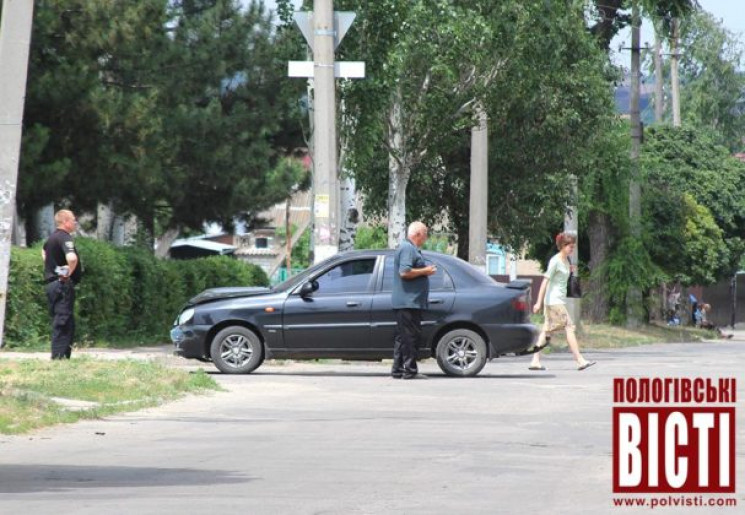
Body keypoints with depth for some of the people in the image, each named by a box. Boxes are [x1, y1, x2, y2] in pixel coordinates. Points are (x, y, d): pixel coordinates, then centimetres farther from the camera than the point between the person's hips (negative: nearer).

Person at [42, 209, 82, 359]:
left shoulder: (52, 238, 16)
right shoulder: (65, 238, -14)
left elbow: (44, 251, 39)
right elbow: (72, 258, -33)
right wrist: (69, 272, -16)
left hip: (51, 283, 10)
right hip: (62, 284, -10)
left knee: (59, 322, 13)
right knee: (63, 323, -10)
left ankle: (64, 357, 15)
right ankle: (59, 357, -13)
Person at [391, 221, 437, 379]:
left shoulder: (410, 248, 21)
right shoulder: (408, 249, -13)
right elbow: (404, 272, -23)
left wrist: (425, 271, 18)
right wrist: (424, 271, -13)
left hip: (407, 302, 11)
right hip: (409, 301, -11)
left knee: (403, 337, 11)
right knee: (410, 336, -10)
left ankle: (398, 370, 13)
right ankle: (409, 370, -11)